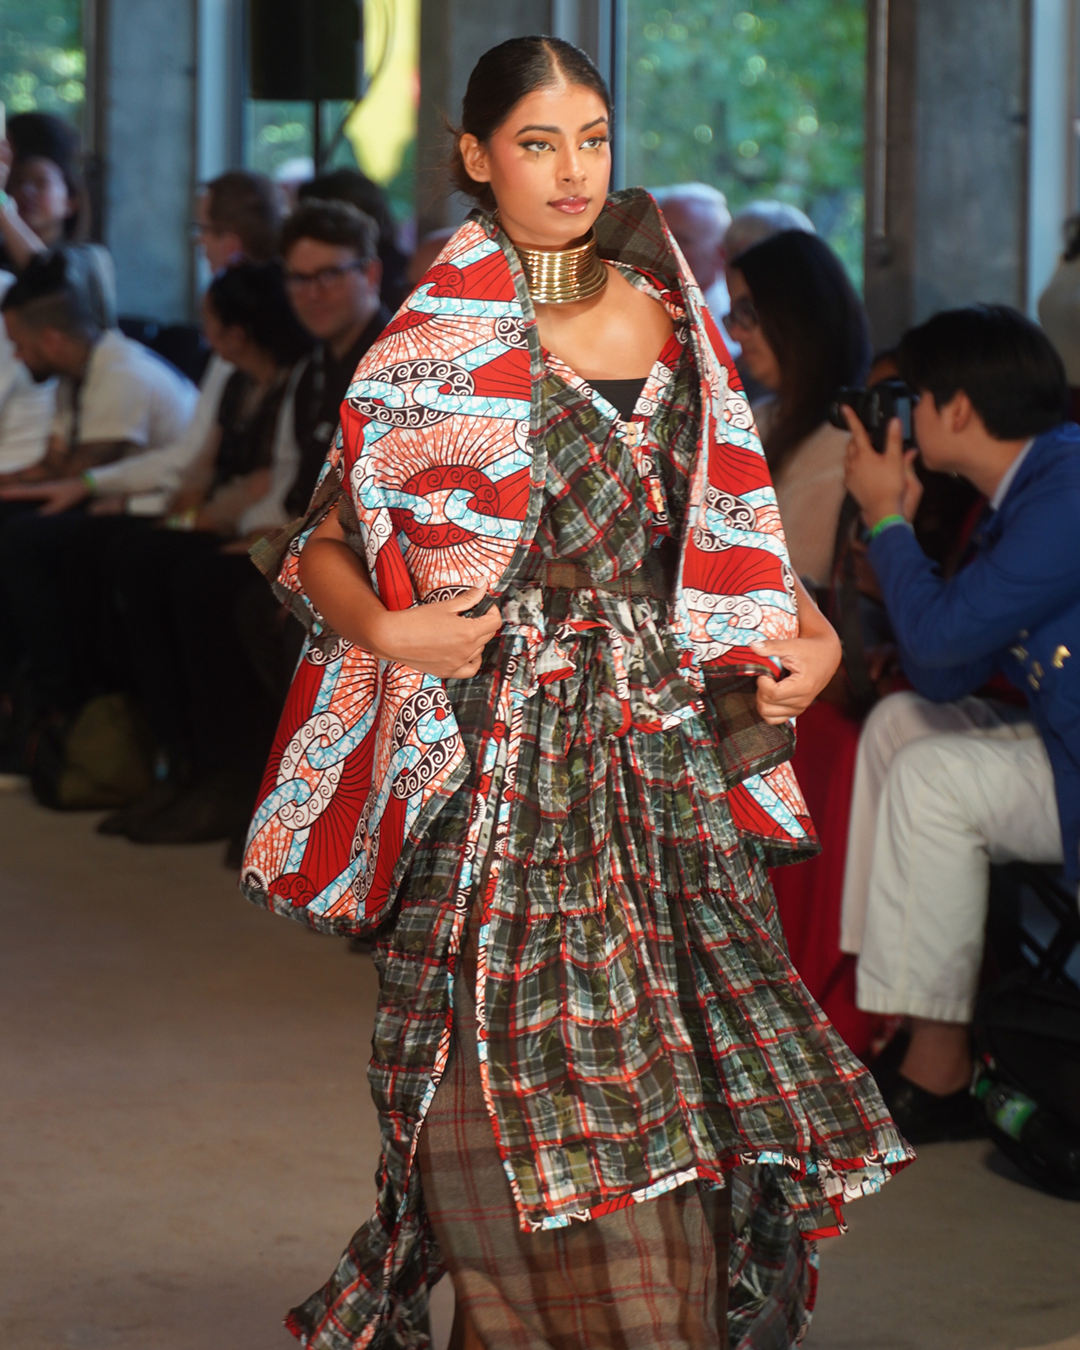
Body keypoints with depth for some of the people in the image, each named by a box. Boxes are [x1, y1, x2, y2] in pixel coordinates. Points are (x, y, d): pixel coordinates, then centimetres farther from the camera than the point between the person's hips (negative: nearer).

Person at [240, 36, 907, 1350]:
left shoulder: (665, 309, 11)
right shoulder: (435, 345, 0)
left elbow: (716, 526, 19)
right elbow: (322, 550, 2)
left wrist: (806, 630, 3)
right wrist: (390, 629, -17)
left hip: (667, 745, 4)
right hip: (505, 764, -4)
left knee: (669, 1082, 1)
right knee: (525, 1105, -6)